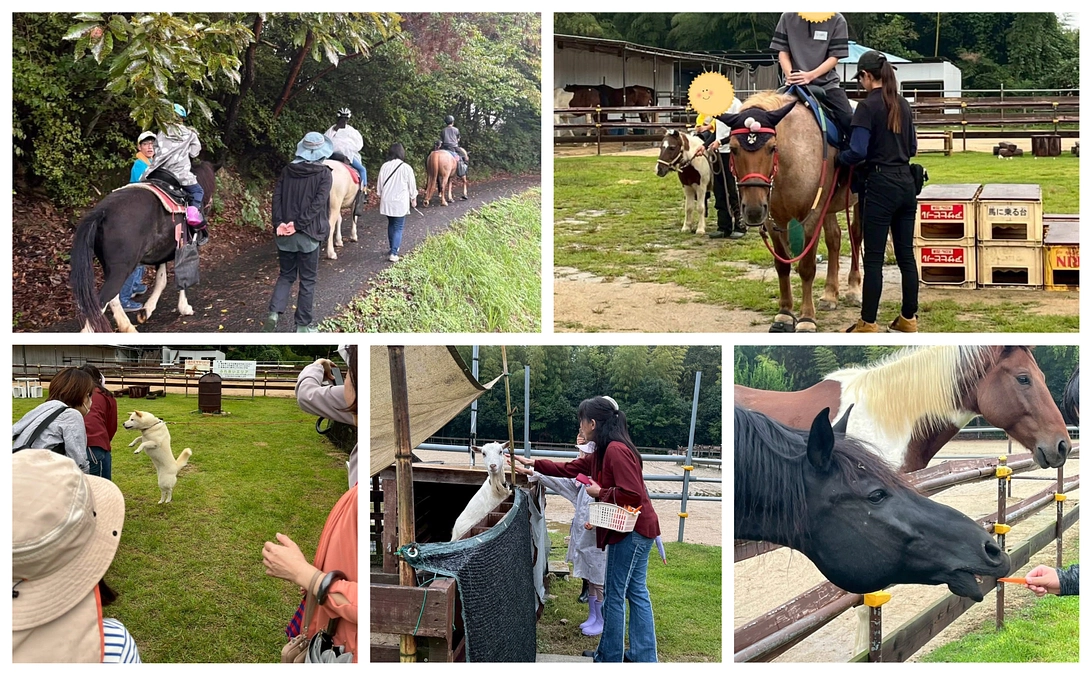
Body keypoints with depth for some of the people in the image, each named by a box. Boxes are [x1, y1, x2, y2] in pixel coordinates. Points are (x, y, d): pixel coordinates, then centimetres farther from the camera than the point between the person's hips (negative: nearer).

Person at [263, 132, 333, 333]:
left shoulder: (287, 171, 5)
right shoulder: (324, 174, -6)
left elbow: (277, 197, -3)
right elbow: (318, 203, -16)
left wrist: (279, 223, -10)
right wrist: (299, 224, -17)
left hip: (285, 233, 4)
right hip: (308, 234, -3)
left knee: (286, 275, 17)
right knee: (307, 280, 8)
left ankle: (274, 311, -5)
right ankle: (302, 326, 12)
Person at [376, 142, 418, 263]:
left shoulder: (384, 166, -3)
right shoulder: (406, 168, -11)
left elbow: (379, 184, 6)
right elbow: (412, 185, -1)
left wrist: (380, 195, 23)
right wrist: (413, 199, 14)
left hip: (386, 201, 4)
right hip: (400, 203, -4)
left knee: (391, 224, 21)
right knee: (398, 227, -1)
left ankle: (393, 248, 32)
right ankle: (393, 253, -11)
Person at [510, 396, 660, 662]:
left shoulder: (616, 450, -20)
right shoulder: (603, 452, 13)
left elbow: (631, 494, -27)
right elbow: (569, 469, 22)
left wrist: (599, 493, -13)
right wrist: (533, 464, 22)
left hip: (632, 532, -10)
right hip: (635, 530, 10)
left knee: (614, 596, 0)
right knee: (636, 592, 12)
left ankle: (609, 657, 9)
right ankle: (643, 657, 17)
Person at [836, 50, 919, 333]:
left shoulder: (868, 106, -12)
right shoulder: (903, 105, 10)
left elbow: (858, 151, -18)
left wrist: (838, 159, 0)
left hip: (880, 185, -7)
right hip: (906, 183, 7)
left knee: (874, 258, -2)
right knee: (906, 254, 12)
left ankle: (868, 324, 1)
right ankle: (908, 318, 19)